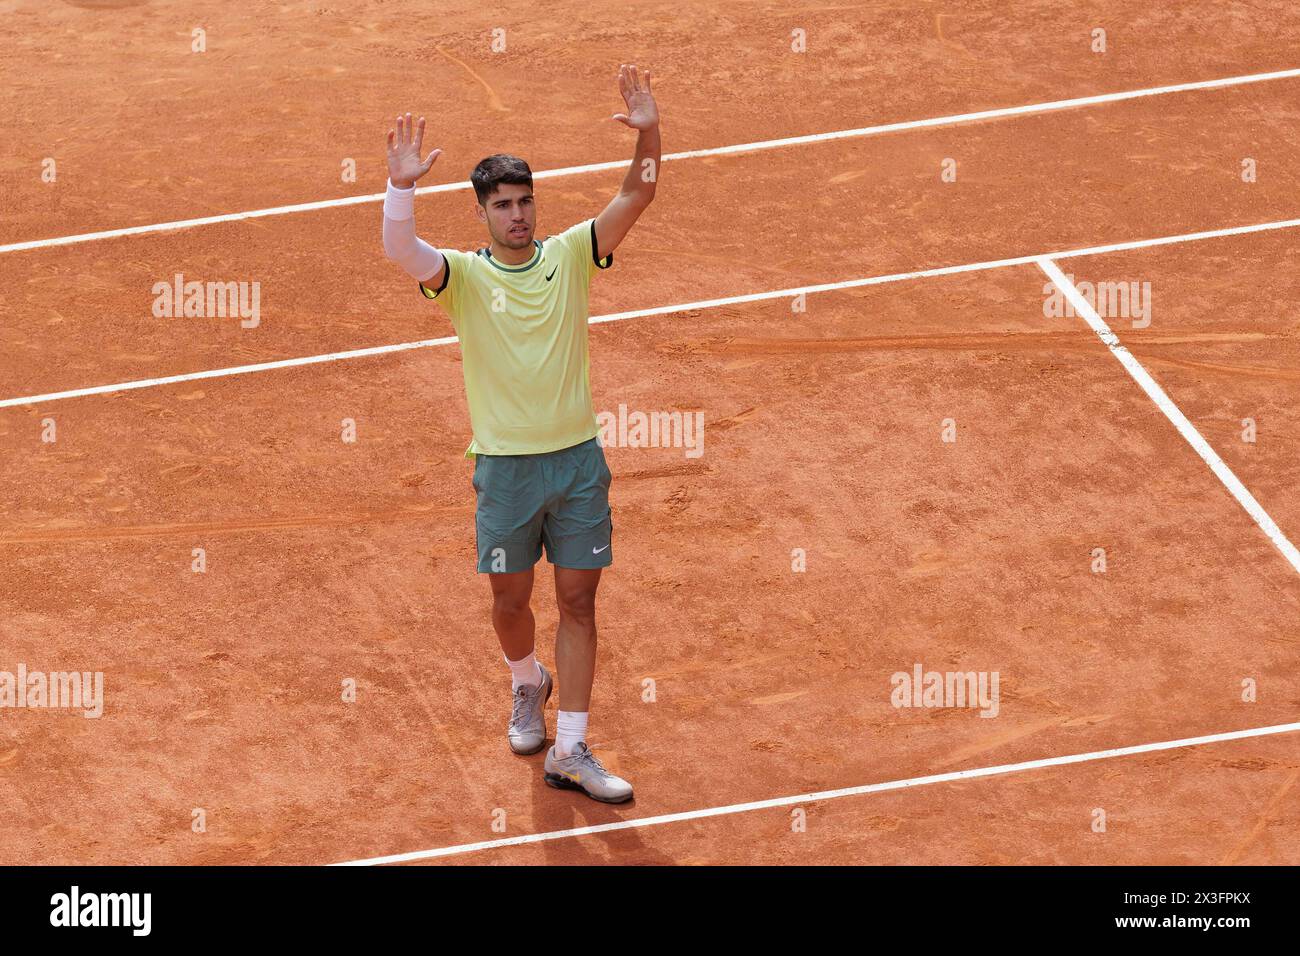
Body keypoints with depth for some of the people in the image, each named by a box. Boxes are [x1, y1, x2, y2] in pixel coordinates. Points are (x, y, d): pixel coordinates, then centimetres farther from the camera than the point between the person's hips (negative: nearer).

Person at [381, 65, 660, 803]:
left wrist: (649, 135, -23)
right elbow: (401, 250, -22)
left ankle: (571, 752, 4)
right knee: (511, 598, 9)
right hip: (505, 464, -1)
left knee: (579, 601, 1)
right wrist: (403, 186, -39)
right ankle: (529, 684, 43)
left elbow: (637, 198, -6)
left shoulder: (569, 256, 2)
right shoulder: (464, 274, -4)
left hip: (578, 458, 1)